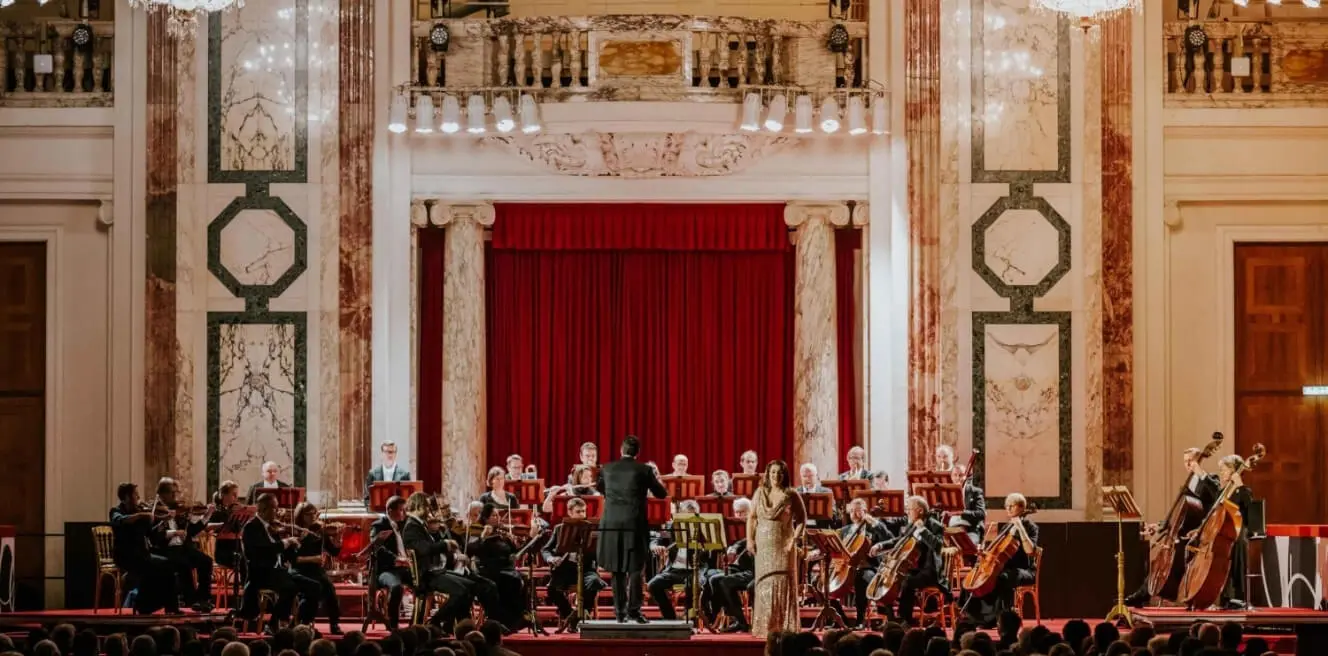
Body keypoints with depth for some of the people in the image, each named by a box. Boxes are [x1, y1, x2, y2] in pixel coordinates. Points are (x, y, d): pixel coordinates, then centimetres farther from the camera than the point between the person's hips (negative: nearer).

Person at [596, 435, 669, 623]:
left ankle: (619, 611, 7)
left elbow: (599, 488, 25)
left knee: (617, 569, 7)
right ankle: (633, 609, -6)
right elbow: (661, 494, 7)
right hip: (635, 525, -2)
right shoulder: (644, 470, -4)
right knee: (635, 568, 2)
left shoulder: (607, 469, 5)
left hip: (611, 524, 2)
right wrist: (656, 480, 28)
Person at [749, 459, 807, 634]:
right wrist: (750, 539, 2)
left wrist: (795, 539, -11)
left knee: (782, 585, -5)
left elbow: (802, 520, 0)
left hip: (783, 546, -3)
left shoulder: (791, 495, -2)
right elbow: (752, 518, 12)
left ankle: (783, 627, -3)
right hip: (763, 545, 3)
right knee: (764, 585, 3)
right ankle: (764, 626, 6)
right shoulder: (760, 492, 8)